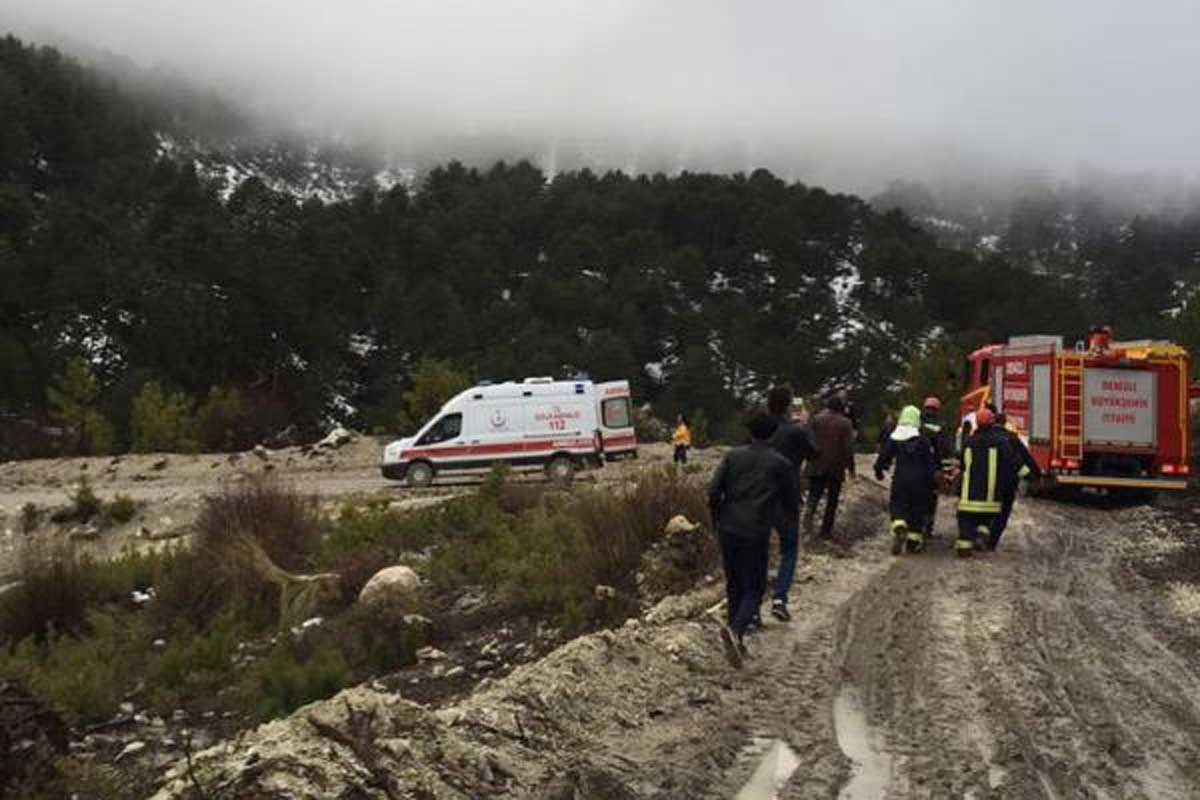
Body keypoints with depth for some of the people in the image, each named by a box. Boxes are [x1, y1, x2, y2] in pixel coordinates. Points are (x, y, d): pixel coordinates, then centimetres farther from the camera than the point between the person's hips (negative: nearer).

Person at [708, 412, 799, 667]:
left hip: (727, 530, 3)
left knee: (734, 584, 18)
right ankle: (736, 630, -20)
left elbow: (713, 491, -3)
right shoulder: (781, 464, -2)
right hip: (755, 534, -3)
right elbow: (791, 502, 6)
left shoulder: (733, 456, 3)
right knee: (754, 588, 6)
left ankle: (736, 640, 23)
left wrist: (716, 521, 11)